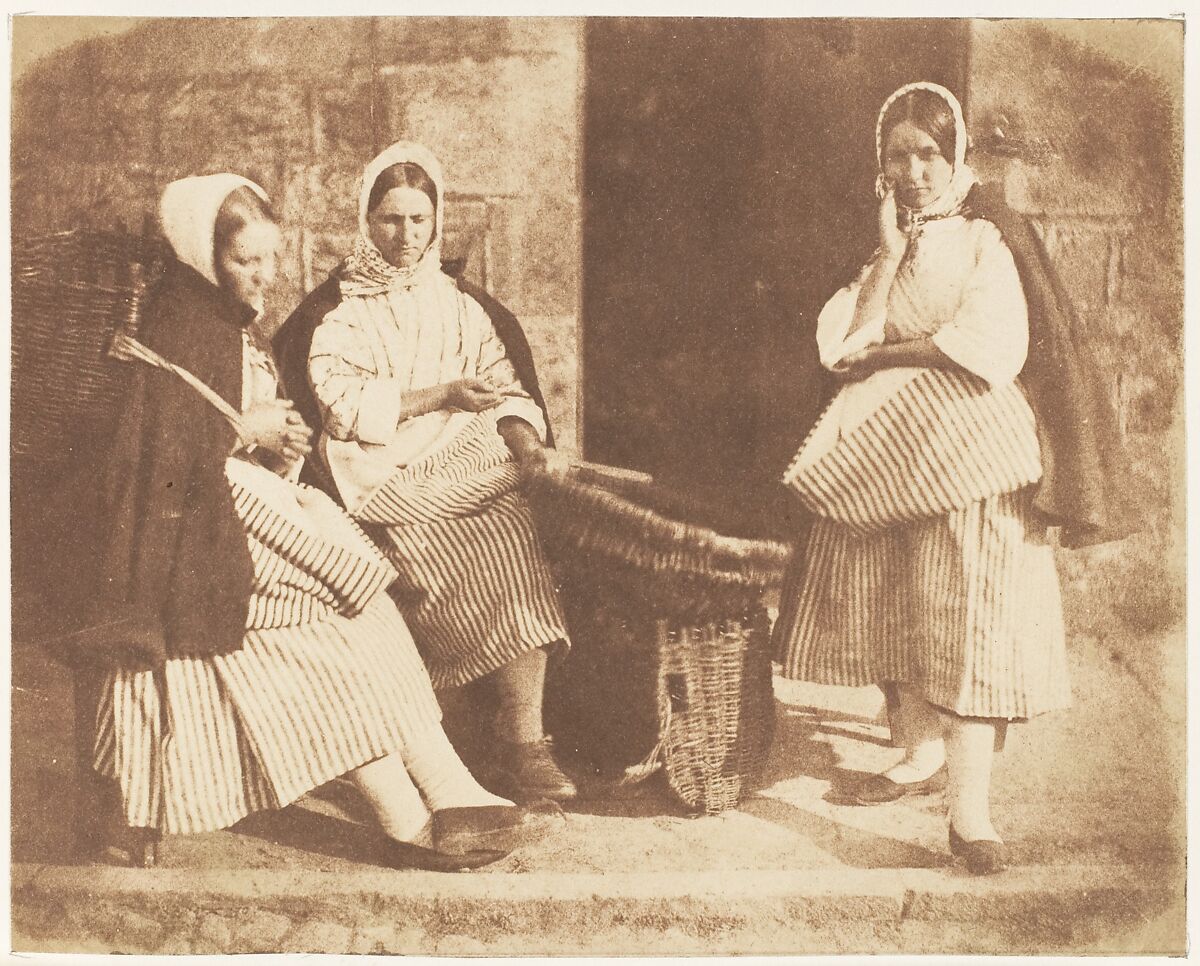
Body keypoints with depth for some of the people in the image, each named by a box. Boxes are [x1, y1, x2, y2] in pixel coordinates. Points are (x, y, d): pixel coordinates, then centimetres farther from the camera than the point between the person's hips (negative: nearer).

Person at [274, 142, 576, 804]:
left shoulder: (463, 305, 21)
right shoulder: (336, 310, 10)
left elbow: (506, 388, 11)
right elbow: (342, 405, -6)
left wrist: (523, 433, -11)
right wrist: (440, 395, -11)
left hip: (468, 465, 3)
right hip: (383, 474, -3)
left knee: (514, 542, -28)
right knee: (464, 555, -31)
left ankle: (526, 744, -28)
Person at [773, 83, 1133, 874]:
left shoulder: (986, 242, -1)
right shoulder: (883, 248, 14)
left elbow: (993, 349, -16)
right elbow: (842, 344, 0)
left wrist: (884, 354, -7)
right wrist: (891, 254, -6)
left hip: (969, 454, -6)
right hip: (887, 458, 6)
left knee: (970, 617, -10)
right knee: (888, 608, 9)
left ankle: (970, 806, -10)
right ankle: (921, 753, 27)